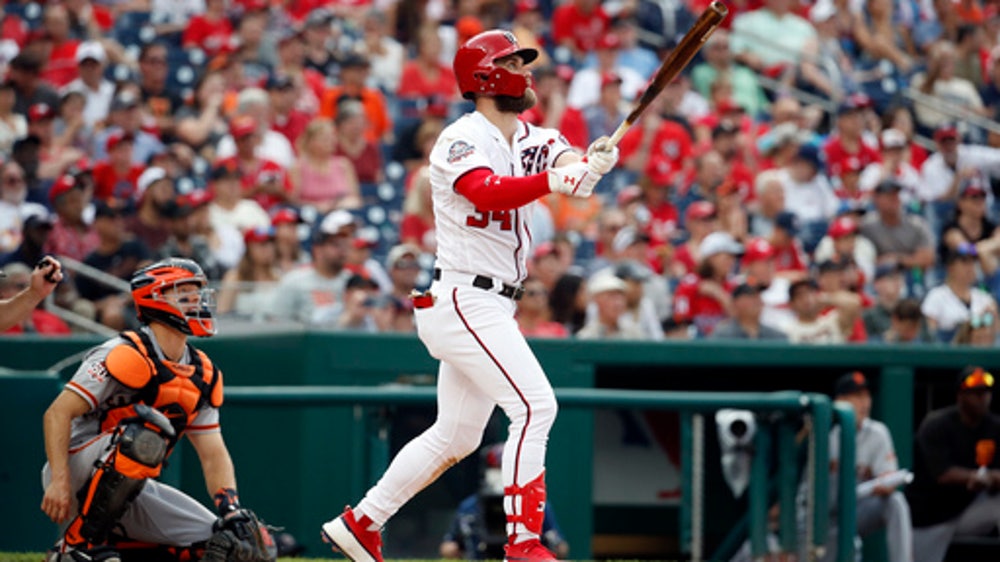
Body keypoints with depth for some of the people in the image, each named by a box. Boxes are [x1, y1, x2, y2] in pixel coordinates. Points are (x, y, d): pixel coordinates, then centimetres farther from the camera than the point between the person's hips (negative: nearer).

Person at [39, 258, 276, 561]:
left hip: (134, 494, 8)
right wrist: (59, 482, -28)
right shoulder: (127, 355, -15)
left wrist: (230, 506, -8)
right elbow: (58, 413, -19)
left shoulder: (203, 374, 10)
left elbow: (213, 454, 10)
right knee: (147, 431, -36)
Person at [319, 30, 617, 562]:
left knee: (455, 436, 15)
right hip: (464, 302, -9)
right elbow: (488, 194, -31)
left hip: (489, 307, 9)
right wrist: (553, 180, -45)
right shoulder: (463, 139, -12)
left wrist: (593, 160, -29)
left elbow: (566, 159, -6)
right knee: (534, 405, -17)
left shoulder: (528, 140, 13)